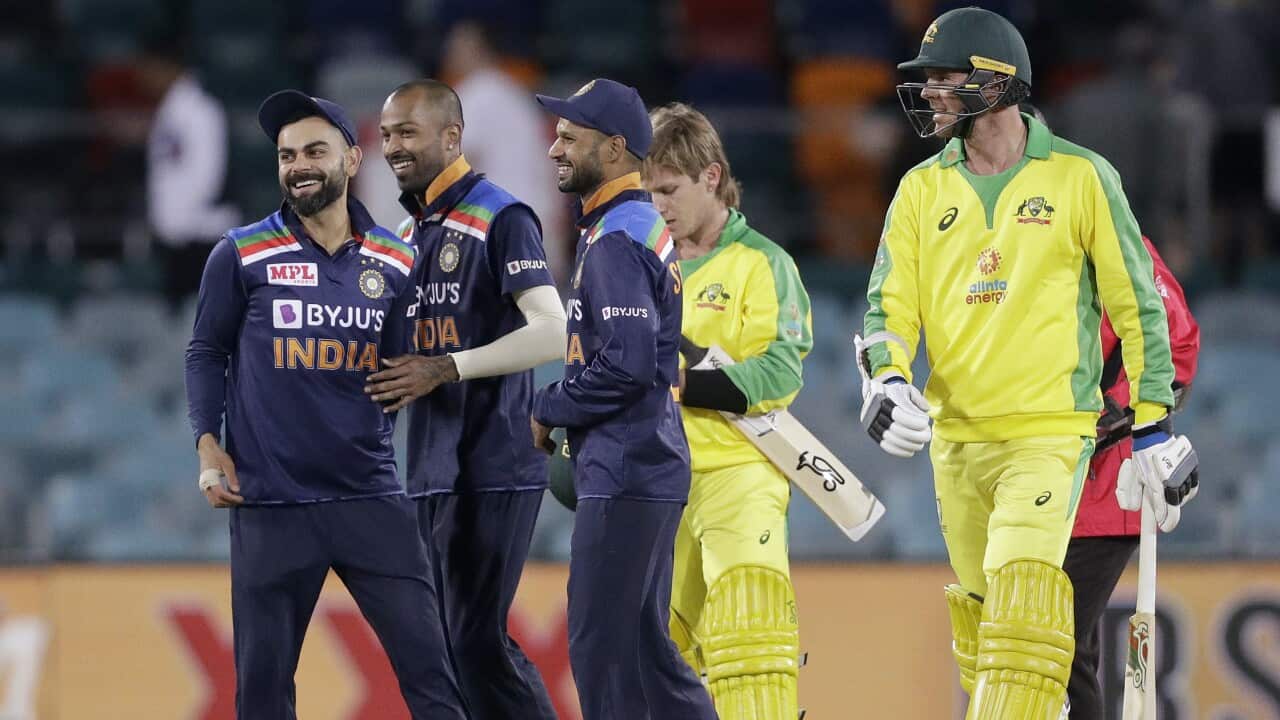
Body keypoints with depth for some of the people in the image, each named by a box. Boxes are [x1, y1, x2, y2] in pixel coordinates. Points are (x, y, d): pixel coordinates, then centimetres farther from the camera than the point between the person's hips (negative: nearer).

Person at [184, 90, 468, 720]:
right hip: (270, 502, -2)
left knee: (427, 664, -3)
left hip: (371, 497, 2)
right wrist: (209, 449, -4)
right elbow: (206, 354, 6)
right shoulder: (242, 256, 0)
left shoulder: (394, 264, 7)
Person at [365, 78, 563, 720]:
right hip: (431, 470, 8)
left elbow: (551, 334, -17)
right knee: (442, 642, 8)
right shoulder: (406, 233, 17)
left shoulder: (501, 218, -8)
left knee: (478, 641, -11)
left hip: (493, 468, -8)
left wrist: (446, 368, -19)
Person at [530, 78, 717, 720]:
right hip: (639, 471, 10)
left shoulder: (616, 240, -14)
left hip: (625, 477, -10)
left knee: (602, 650, -8)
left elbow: (626, 365, -23)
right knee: (643, 648, 13)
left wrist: (547, 410, -9)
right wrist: (567, 430, 14)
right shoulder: (647, 229, 18)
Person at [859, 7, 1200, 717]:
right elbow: (890, 301, 6)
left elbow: (1135, 302, 2)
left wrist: (1152, 423, 1)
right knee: (980, 610, 10)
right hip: (955, 437, 5)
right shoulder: (922, 189, 8)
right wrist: (888, 378, -15)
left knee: (1022, 593, -21)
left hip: (1050, 429, -5)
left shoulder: (1080, 177, -3)